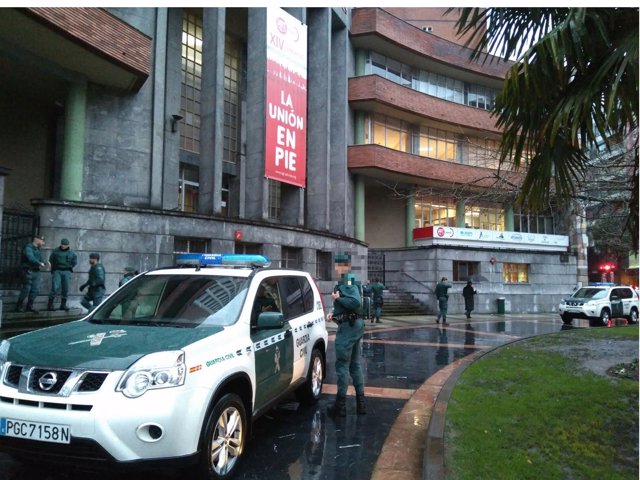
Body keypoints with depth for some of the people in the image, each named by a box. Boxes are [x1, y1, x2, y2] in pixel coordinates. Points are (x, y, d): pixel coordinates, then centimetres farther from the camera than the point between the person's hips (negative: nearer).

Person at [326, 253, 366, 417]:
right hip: (356, 325, 10)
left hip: (347, 327, -10)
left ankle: (341, 404, 3)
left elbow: (356, 302, -29)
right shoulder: (350, 281, 17)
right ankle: (360, 402, 22)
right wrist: (334, 312, 8)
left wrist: (338, 298, -19)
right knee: (355, 364, 15)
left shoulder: (347, 281, -14)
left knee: (342, 365, -3)